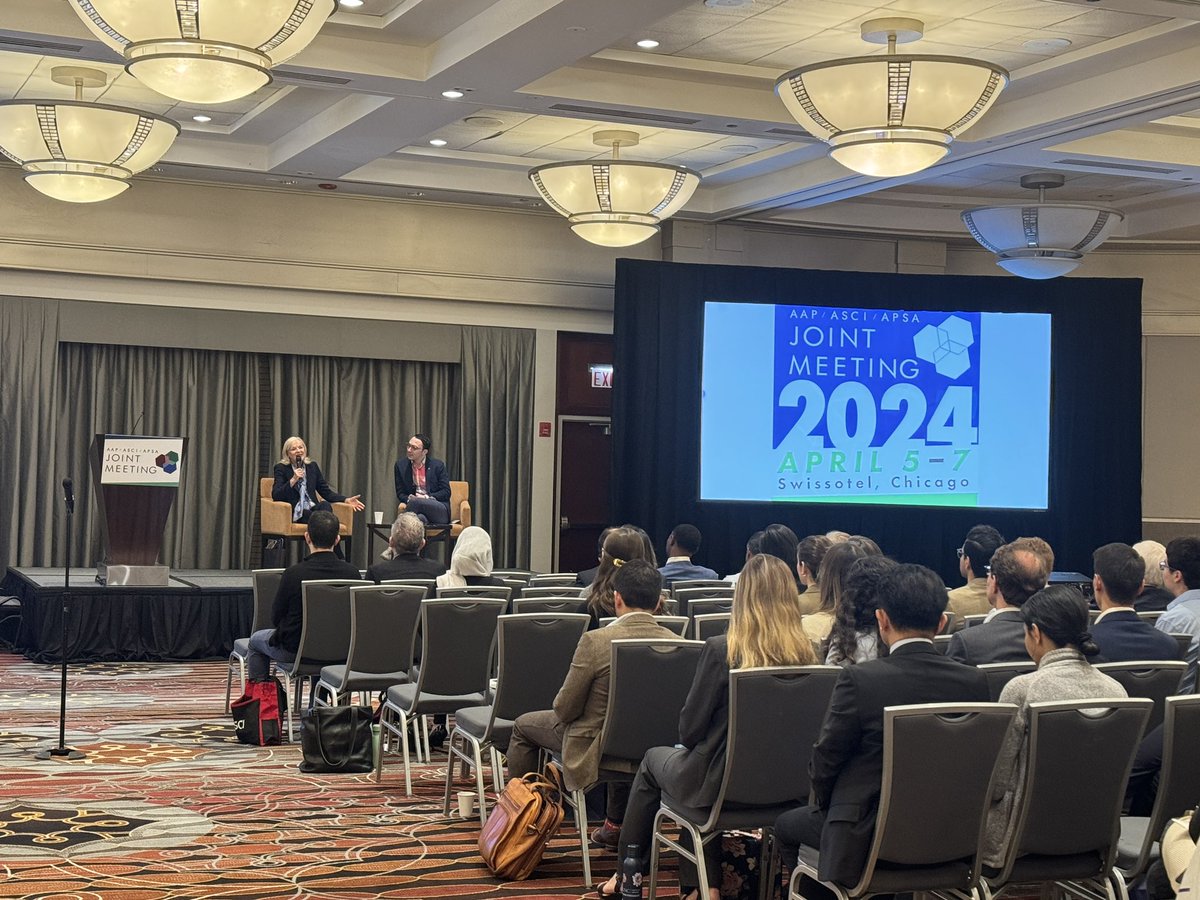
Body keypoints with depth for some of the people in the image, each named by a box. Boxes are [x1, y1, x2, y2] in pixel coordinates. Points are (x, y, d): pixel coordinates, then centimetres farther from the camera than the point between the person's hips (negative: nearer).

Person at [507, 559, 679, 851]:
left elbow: (564, 709, -15)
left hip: (594, 750, -4)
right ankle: (617, 825, 43)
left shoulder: (595, 641, -25)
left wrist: (563, 708, 8)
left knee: (524, 725, 20)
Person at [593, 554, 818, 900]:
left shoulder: (721, 651, -21)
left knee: (652, 760, 26)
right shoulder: (806, 656, -9)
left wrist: (689, 740, 11)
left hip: (719, 782, -4)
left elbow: (690, 728, -13)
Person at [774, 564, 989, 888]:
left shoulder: (859, 679, -20)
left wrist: (824, 803, 10)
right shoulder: (974, 682, -8)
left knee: (786, 825, 24)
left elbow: (825, 762, -10)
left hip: (864, 842, -5)